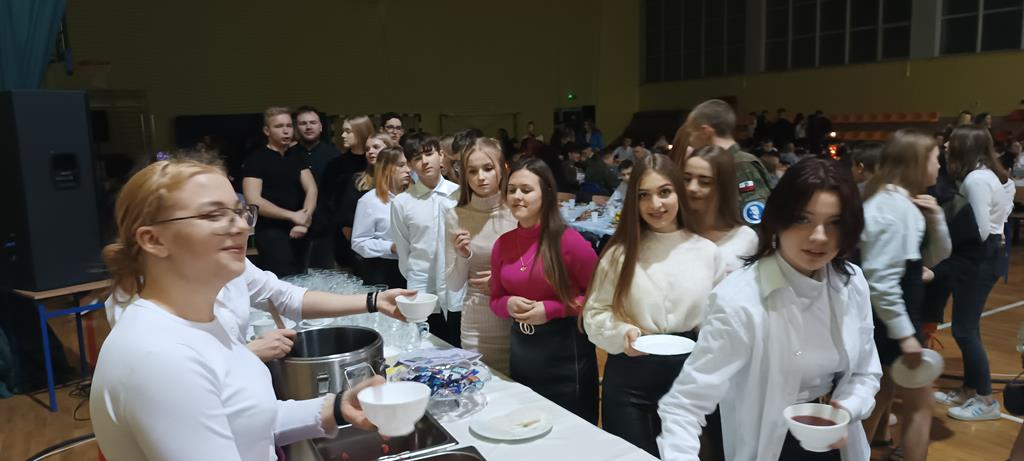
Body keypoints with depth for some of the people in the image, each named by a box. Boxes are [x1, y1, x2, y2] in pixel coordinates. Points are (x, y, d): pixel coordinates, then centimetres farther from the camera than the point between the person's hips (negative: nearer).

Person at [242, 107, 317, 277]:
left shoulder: (297, 156, 12)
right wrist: (293, 216, -17)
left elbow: (311, 189, 3)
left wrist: (305, 218, -15)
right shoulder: (256, 160, -5)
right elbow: (253, 201, -14)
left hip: (298, 232, 5)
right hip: (272, 233, -5)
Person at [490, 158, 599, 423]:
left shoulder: (568, 241, -14)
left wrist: (551, 309, -17)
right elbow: (495, 300, 13)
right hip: (521, 351, 6)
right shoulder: (503, 244, 2)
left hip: (566, 352, -5)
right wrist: (509, 305, -8)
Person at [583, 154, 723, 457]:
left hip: (688, 377, 2)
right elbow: (595, 313, -3)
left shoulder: (706, 251, 1)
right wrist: (623, 333, -19)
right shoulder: (620, 253, -2)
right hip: (630, 377, -1)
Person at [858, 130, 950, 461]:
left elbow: (936, 257, 14)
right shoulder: (894, 207, -22)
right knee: (919, 404, 4)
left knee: (882, 397, 20)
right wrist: (905, 333, -23)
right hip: (889, 323, -10)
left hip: (889, 321, 10)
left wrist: (935, 218, -3)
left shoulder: (903, 202, 9)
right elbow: (880, 280, -27)